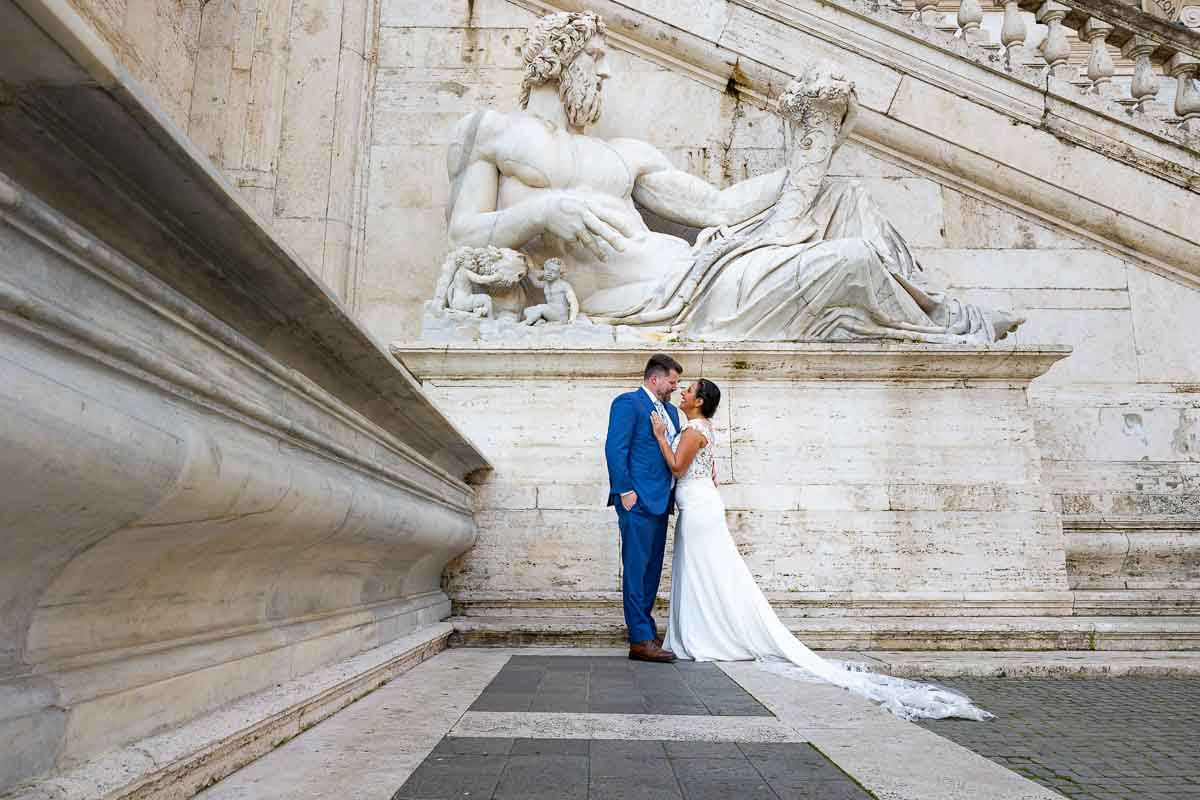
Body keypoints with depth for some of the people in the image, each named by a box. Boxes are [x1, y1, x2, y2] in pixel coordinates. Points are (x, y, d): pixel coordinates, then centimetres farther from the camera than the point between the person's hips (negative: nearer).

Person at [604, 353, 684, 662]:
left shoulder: (670, 411, 21)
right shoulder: (628, 403, -5)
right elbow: (615, 449, -13)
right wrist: (625, 491, -17)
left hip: (660, 501, 9)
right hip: (638, 500, -9)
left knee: (652, 570, 12)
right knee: (636, 569, -5)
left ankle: (647, 632, 20)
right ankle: (640, 639, -2)